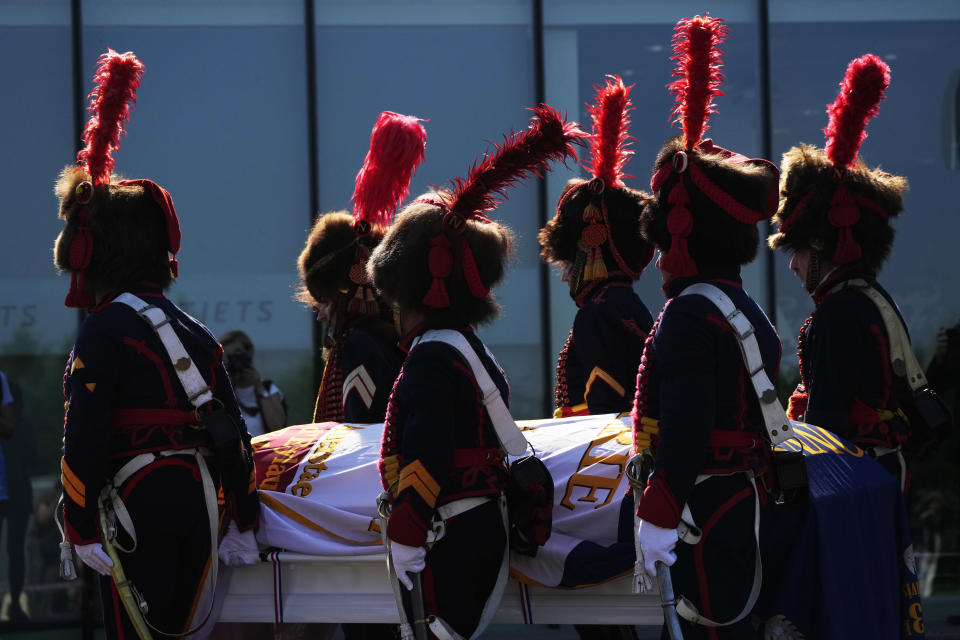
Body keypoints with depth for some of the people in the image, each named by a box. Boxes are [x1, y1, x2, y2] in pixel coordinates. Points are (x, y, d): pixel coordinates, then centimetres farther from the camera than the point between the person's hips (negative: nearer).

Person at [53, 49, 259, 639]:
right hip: (199, 500, 8)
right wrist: (242, 522, 16)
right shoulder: (193, 330, 16)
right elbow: (231, 428, 14)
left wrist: (80, 527, -11)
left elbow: (85, 436, -13)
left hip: (140, 503, -8)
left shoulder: (106, 329, -8)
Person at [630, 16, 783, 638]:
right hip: (746, 505, 10)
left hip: (705, 512, -10)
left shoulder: (688, 318, -16)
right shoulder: (750, 310, 14)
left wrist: (657, 519, -20)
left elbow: (682, 431, -22)